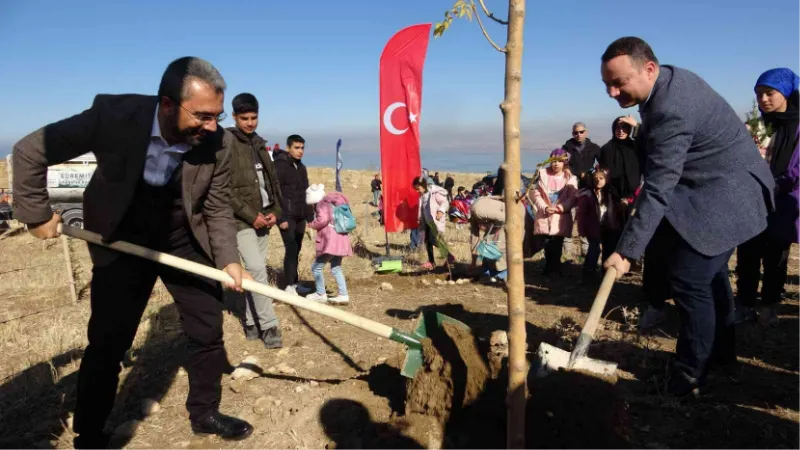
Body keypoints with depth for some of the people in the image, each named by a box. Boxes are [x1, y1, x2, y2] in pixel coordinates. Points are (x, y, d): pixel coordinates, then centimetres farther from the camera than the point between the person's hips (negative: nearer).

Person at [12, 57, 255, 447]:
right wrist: (37, 214, -10)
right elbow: (30, 151, -14)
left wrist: (228, 258, -17)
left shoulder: (217, 143, -21)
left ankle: (204, 413, 32)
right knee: (107, 344, 4)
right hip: (123, 243, -2)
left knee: (208, 332, 9)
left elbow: (217, 209, -6)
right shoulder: (113, 115, -27)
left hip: (186, 243, 2)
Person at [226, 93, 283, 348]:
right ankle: (268, 326, -6)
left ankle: (252, 323, 21)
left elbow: (272, 181, 18)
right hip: (241, 220, -7)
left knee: (255, 271, 11)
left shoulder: (259, 144, 15)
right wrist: (251, 215, -15)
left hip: (263, 218, 7)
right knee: (257, 270, -14)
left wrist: (274, 211, 4)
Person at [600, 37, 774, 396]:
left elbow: (657, 191, -33)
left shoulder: (671, 111, -31)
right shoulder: (669, 79, 1)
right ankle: (720, 351, 38)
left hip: (725, 195, -11)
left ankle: (689, 376, 4)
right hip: (714, 190, 11)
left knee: (689, 280, -11)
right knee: (709, 272, 20)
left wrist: (626, 251, -32)